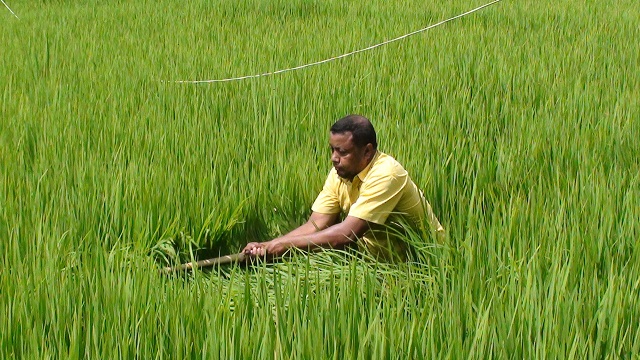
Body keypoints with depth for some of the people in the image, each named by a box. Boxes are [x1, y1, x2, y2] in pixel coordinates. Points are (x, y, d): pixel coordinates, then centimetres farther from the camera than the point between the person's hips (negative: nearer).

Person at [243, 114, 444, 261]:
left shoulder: (386, 174, -26)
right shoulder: (339, 174, -2)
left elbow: (348, 233, -32)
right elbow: (315, 226, -7)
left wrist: (287, 244, -28)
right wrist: (267, 246, -21)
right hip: (378, 257, 7)